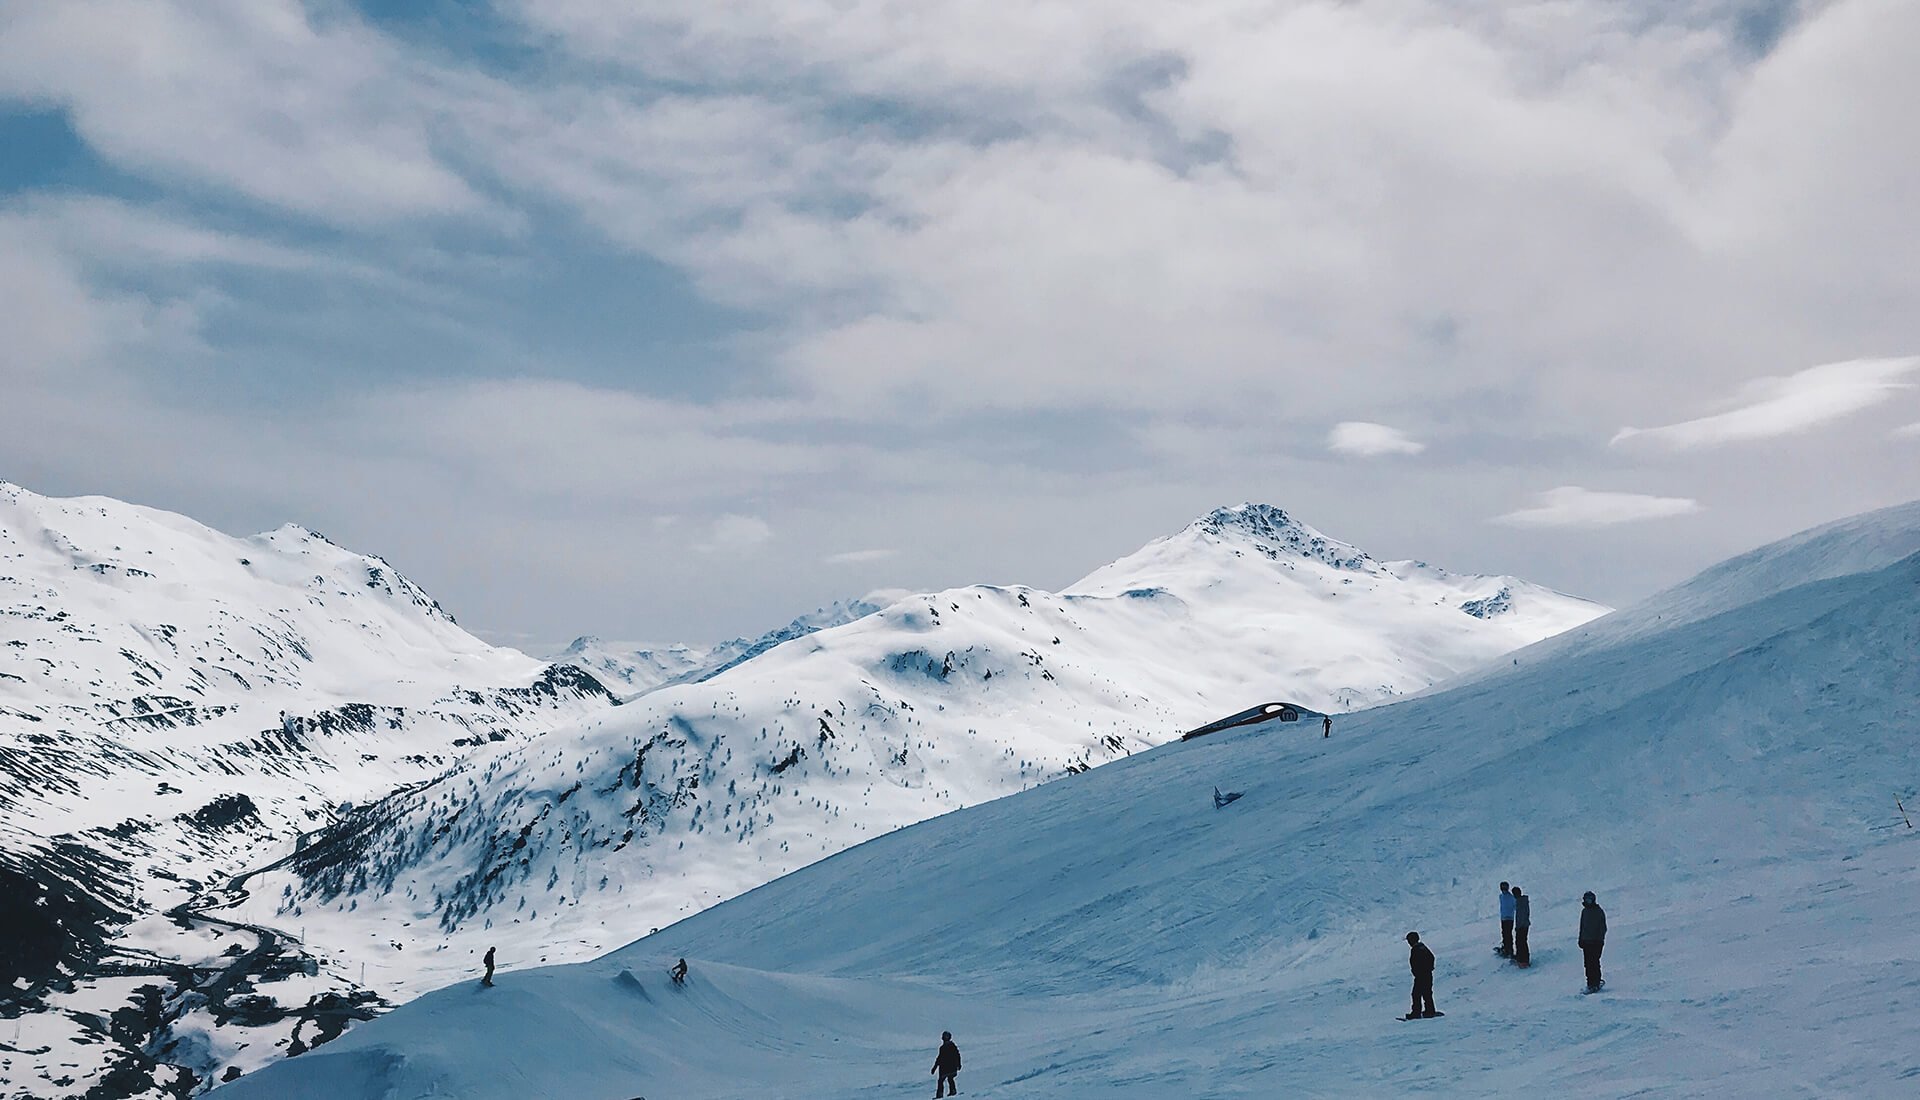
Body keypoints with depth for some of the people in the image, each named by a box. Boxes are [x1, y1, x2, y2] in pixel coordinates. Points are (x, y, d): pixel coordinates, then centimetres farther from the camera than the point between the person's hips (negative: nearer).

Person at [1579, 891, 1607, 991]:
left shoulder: (1599, 911, -3)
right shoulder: (1584, 911, 14)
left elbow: (1603, 927, -5)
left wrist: (1601, 938, -14)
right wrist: (1580, 939, 17)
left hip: (1596, 941, -6)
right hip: (1586, 941, 6)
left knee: (1594, 963, -9)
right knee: (1588, 963, 4)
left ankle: (1596, 982, -6)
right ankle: (1590, 983, 8)